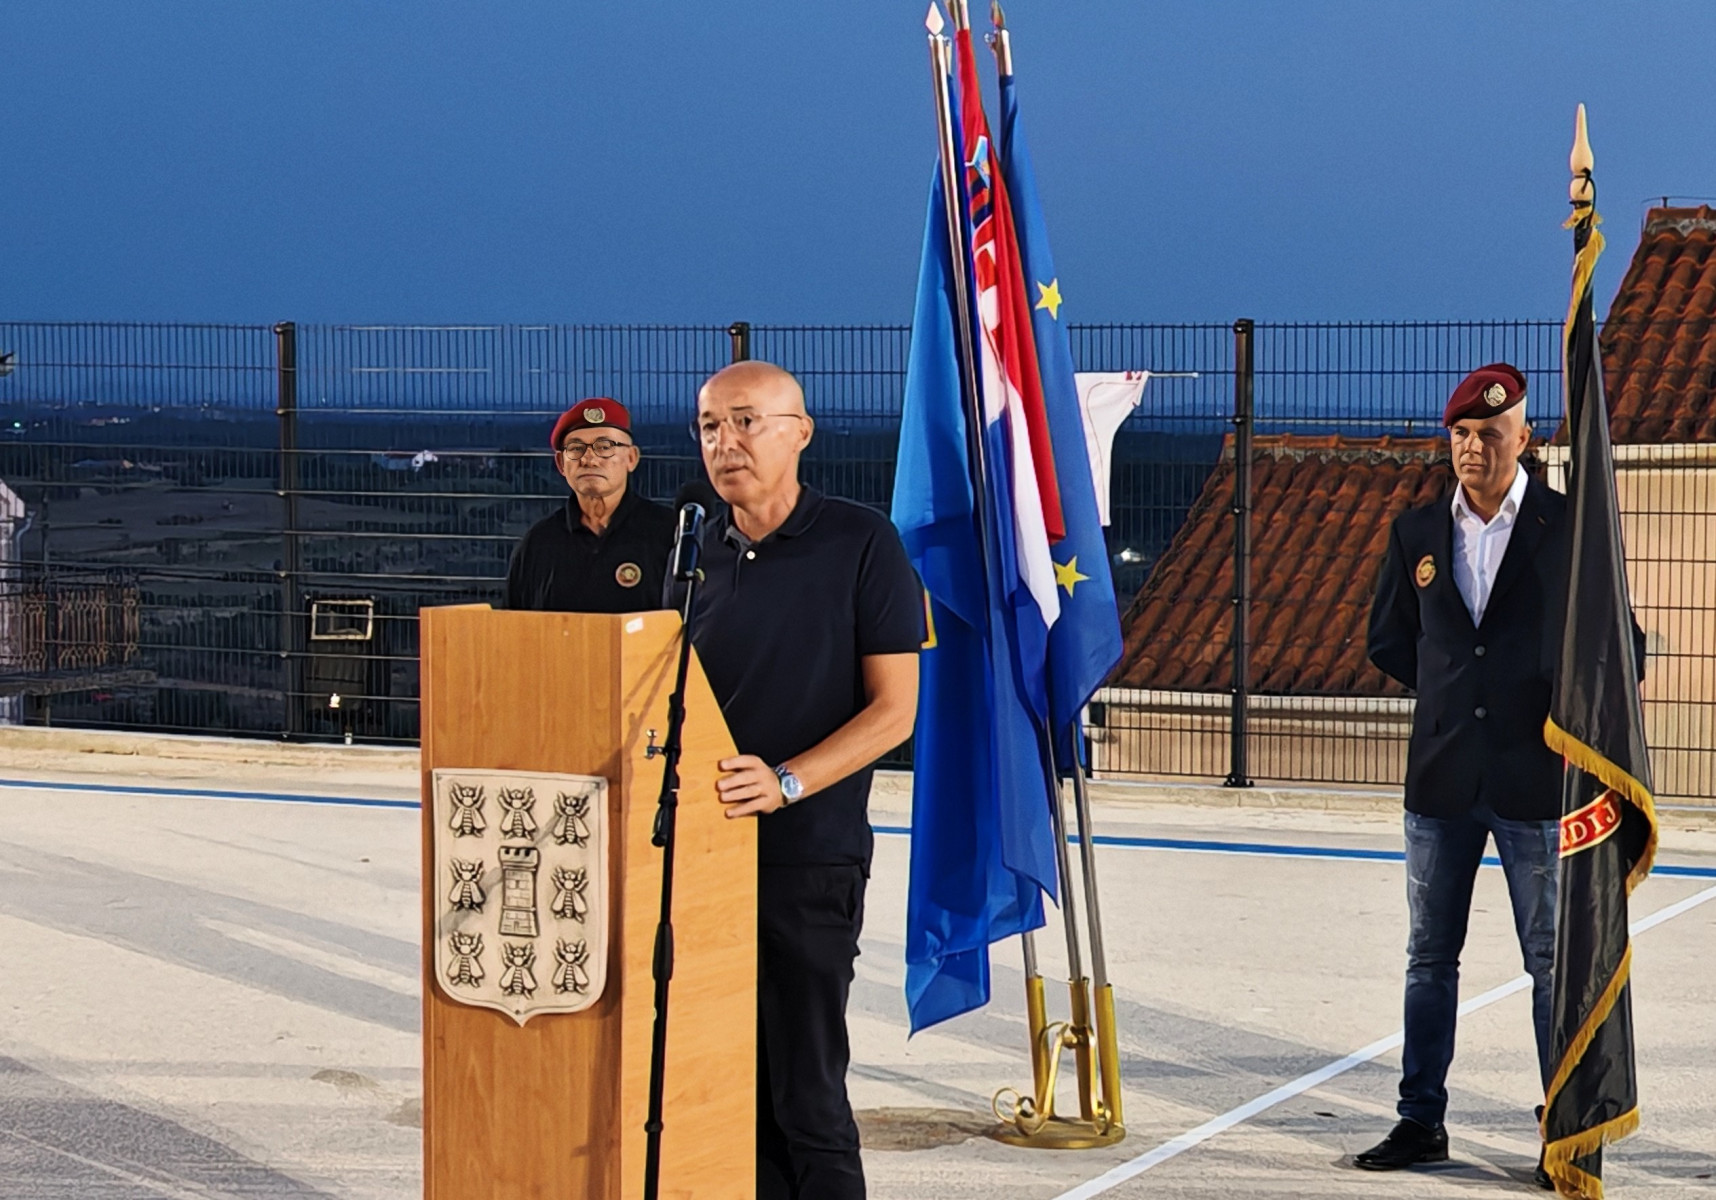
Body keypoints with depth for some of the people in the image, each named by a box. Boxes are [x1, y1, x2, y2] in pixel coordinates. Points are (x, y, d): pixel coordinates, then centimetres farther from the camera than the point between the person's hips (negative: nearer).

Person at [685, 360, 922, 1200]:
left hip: (808, 856, -5)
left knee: (805, 1091, -3)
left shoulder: (861, 544, -4)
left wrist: (784, 783, -19)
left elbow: (894, 708, -7)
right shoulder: (692, 551, 11)